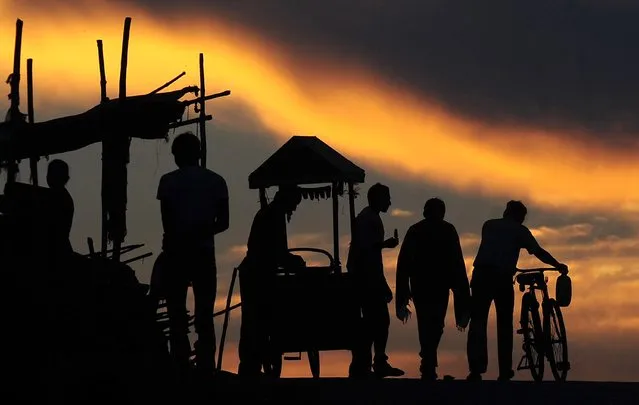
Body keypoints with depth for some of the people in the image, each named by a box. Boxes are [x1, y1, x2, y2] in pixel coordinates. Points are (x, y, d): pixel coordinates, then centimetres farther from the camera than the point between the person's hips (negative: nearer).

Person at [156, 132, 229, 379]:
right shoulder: (216, 181, 7)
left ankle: (181, 367, -6)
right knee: (205, 315, 5)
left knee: (177, 314, 1)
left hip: (177, 253, -2)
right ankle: (206, 368, -2)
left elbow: (167, 221, -7)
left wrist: (176, 241, 8)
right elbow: (223, 223, 6)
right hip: (205, 253, 2)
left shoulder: (169, 182, -1)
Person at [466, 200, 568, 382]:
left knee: (478, 322, 4)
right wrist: (559, 266, 12)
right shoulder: (520, 230, 10)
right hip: (503, 278, -2)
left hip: (481, 275, 2)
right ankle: (505, 372, 8)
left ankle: (476, 369, -8)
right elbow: (539, 252, 2)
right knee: (504, 325, 10)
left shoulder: (489, 225, 21)